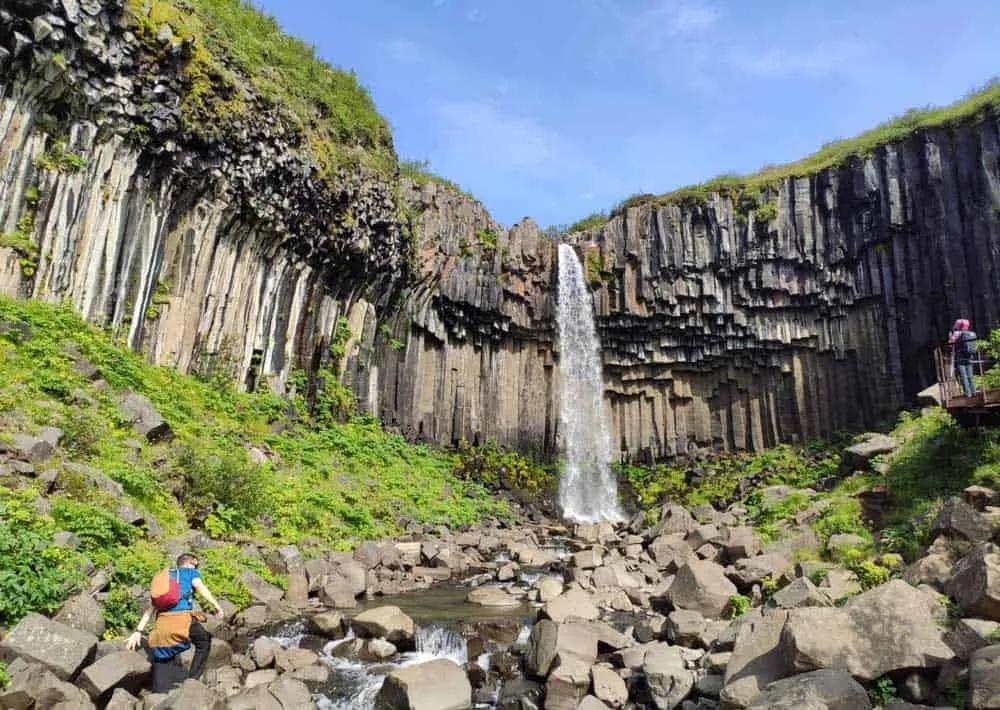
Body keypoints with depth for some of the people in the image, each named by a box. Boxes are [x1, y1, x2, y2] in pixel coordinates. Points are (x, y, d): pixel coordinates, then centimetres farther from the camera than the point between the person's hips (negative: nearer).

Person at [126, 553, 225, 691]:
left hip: (162, 623, 5)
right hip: (182, 619, -5)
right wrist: (217, 606, -9)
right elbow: (200, 588, -6)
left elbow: (151, 608, 25)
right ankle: (192, 680, 13)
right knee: (204, 642, 22)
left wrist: (138, 632, 24)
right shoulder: (190, 572, 15)